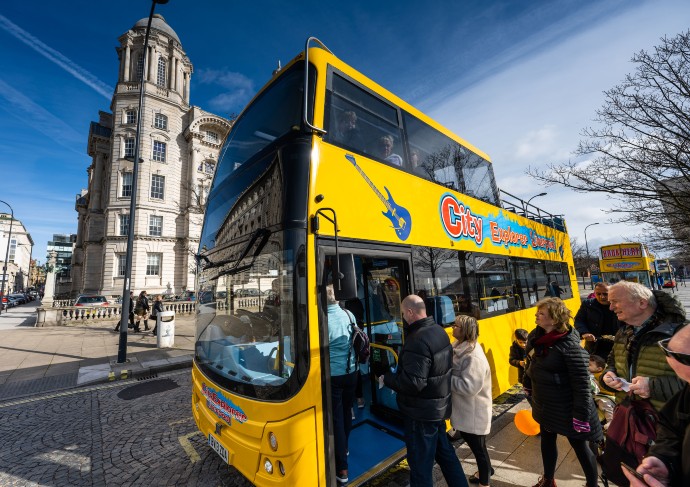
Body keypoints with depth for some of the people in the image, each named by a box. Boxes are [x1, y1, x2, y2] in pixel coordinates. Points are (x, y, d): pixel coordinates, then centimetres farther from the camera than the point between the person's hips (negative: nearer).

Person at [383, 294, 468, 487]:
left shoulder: (418, 341, -29)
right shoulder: (439, 331, 1)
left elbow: (413, 383, -31)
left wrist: (387, 378, -17)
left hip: (422, 413, -9)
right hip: (439, 406, 9)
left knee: (420, 463, 9)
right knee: (444, 452, 26)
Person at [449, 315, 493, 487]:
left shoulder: (473, 357, -30)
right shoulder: (459, 347, -2)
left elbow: (469, 387, -32)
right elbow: (454, 372, 11)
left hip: (474, 412, -8)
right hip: (465, 409, 9)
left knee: (477, 446, 13)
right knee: (473, 443, 27)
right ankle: (485, 470, 51)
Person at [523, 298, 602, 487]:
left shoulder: (569, 344, -26)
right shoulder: (535, 336, -6)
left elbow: (581, 382, -22)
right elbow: (531, 364, 9)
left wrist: (581, 414, -20)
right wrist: (528, 387, 17)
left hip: (565, 406, -7)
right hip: (544, 403, 7)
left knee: (579, 446, 14)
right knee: (547, 440, 23)